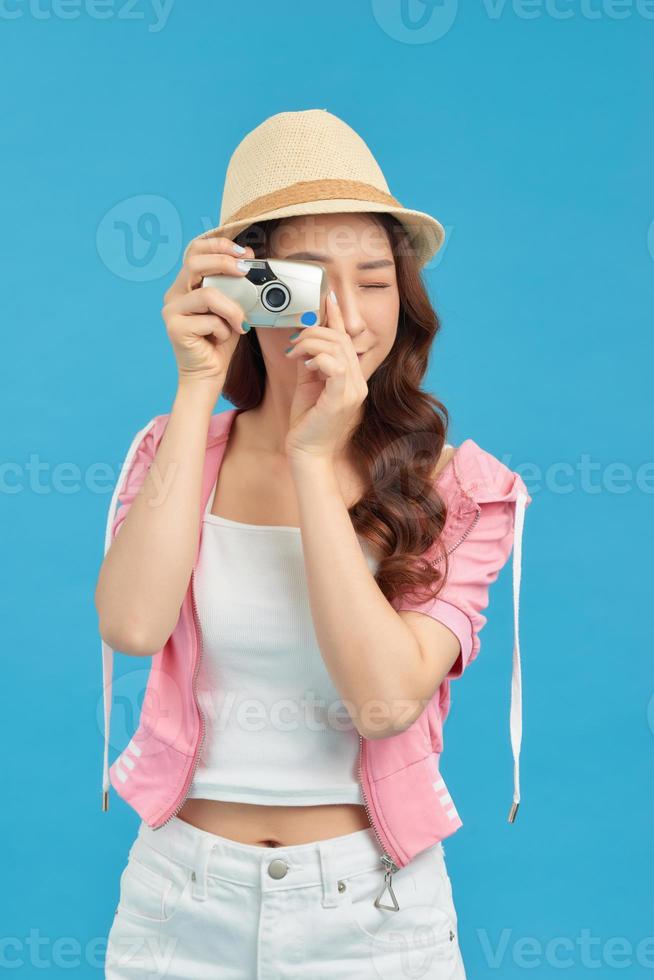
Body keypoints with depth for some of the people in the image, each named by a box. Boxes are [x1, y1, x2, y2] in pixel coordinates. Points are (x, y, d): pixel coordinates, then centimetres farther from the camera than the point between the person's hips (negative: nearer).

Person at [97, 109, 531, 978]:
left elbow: (387, 699, -20)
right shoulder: (178, 453, -1)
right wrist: (197, 389, -17)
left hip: (374, 907, -1)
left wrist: (314, 463, -21)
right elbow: (133, 627, -19)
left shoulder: (460, 491, -7)